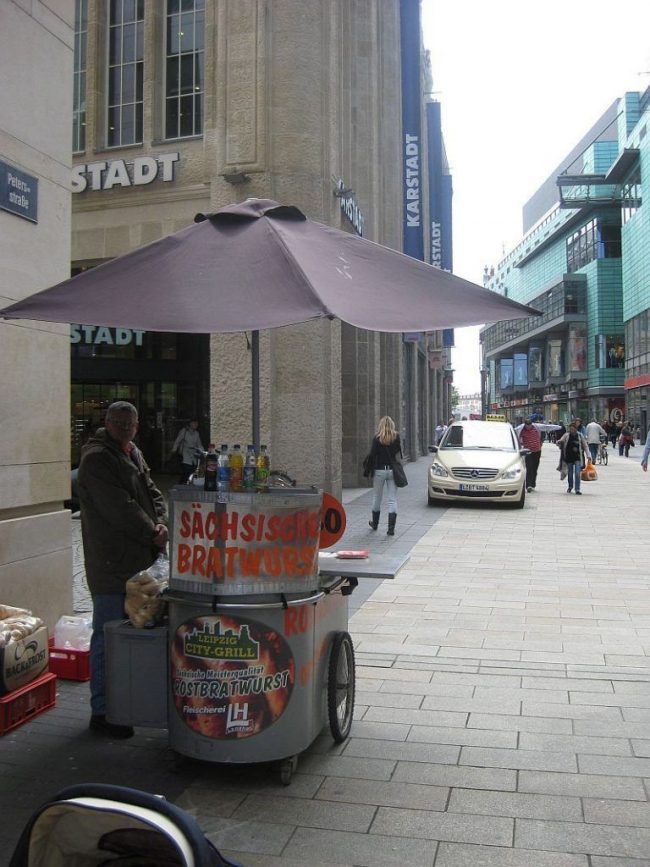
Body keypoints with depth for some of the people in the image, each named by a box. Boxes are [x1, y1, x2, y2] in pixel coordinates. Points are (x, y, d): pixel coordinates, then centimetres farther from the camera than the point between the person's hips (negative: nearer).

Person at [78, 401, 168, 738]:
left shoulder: (133, 454, 15)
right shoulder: (96, 459, -13)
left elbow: (153, 493, 14)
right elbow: (120, 509, -20)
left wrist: (161, 524, -5)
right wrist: (152, 534, -12)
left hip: (138, 561, 9)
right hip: (111, 565, -9)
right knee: (108, 637, -2)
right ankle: (101, 711, 9)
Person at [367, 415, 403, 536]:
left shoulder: (377, 438, -7)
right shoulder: (396, 437, -3)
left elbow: (372, 455, -7)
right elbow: (399, 453, -4)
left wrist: (371, 471, 4)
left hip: (379, 471, -1)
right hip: (392, 470, 1)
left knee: (377, 497, 16)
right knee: (392, 499, 3)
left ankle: (375, 523, 32)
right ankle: (391, 528, -3)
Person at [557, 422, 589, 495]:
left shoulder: (580, 436, 1)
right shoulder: (567, 435, 1)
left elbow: (585, 446, 8)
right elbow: (559, 442, 1)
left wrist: (587, 455, 3)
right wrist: (559, 442, -23)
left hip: (577, 457, -1)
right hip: (569, 457, 1)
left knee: (577, 473, -11)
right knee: (570, 473, 11)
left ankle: (577, 489, -9)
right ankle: (570, 486, 33)